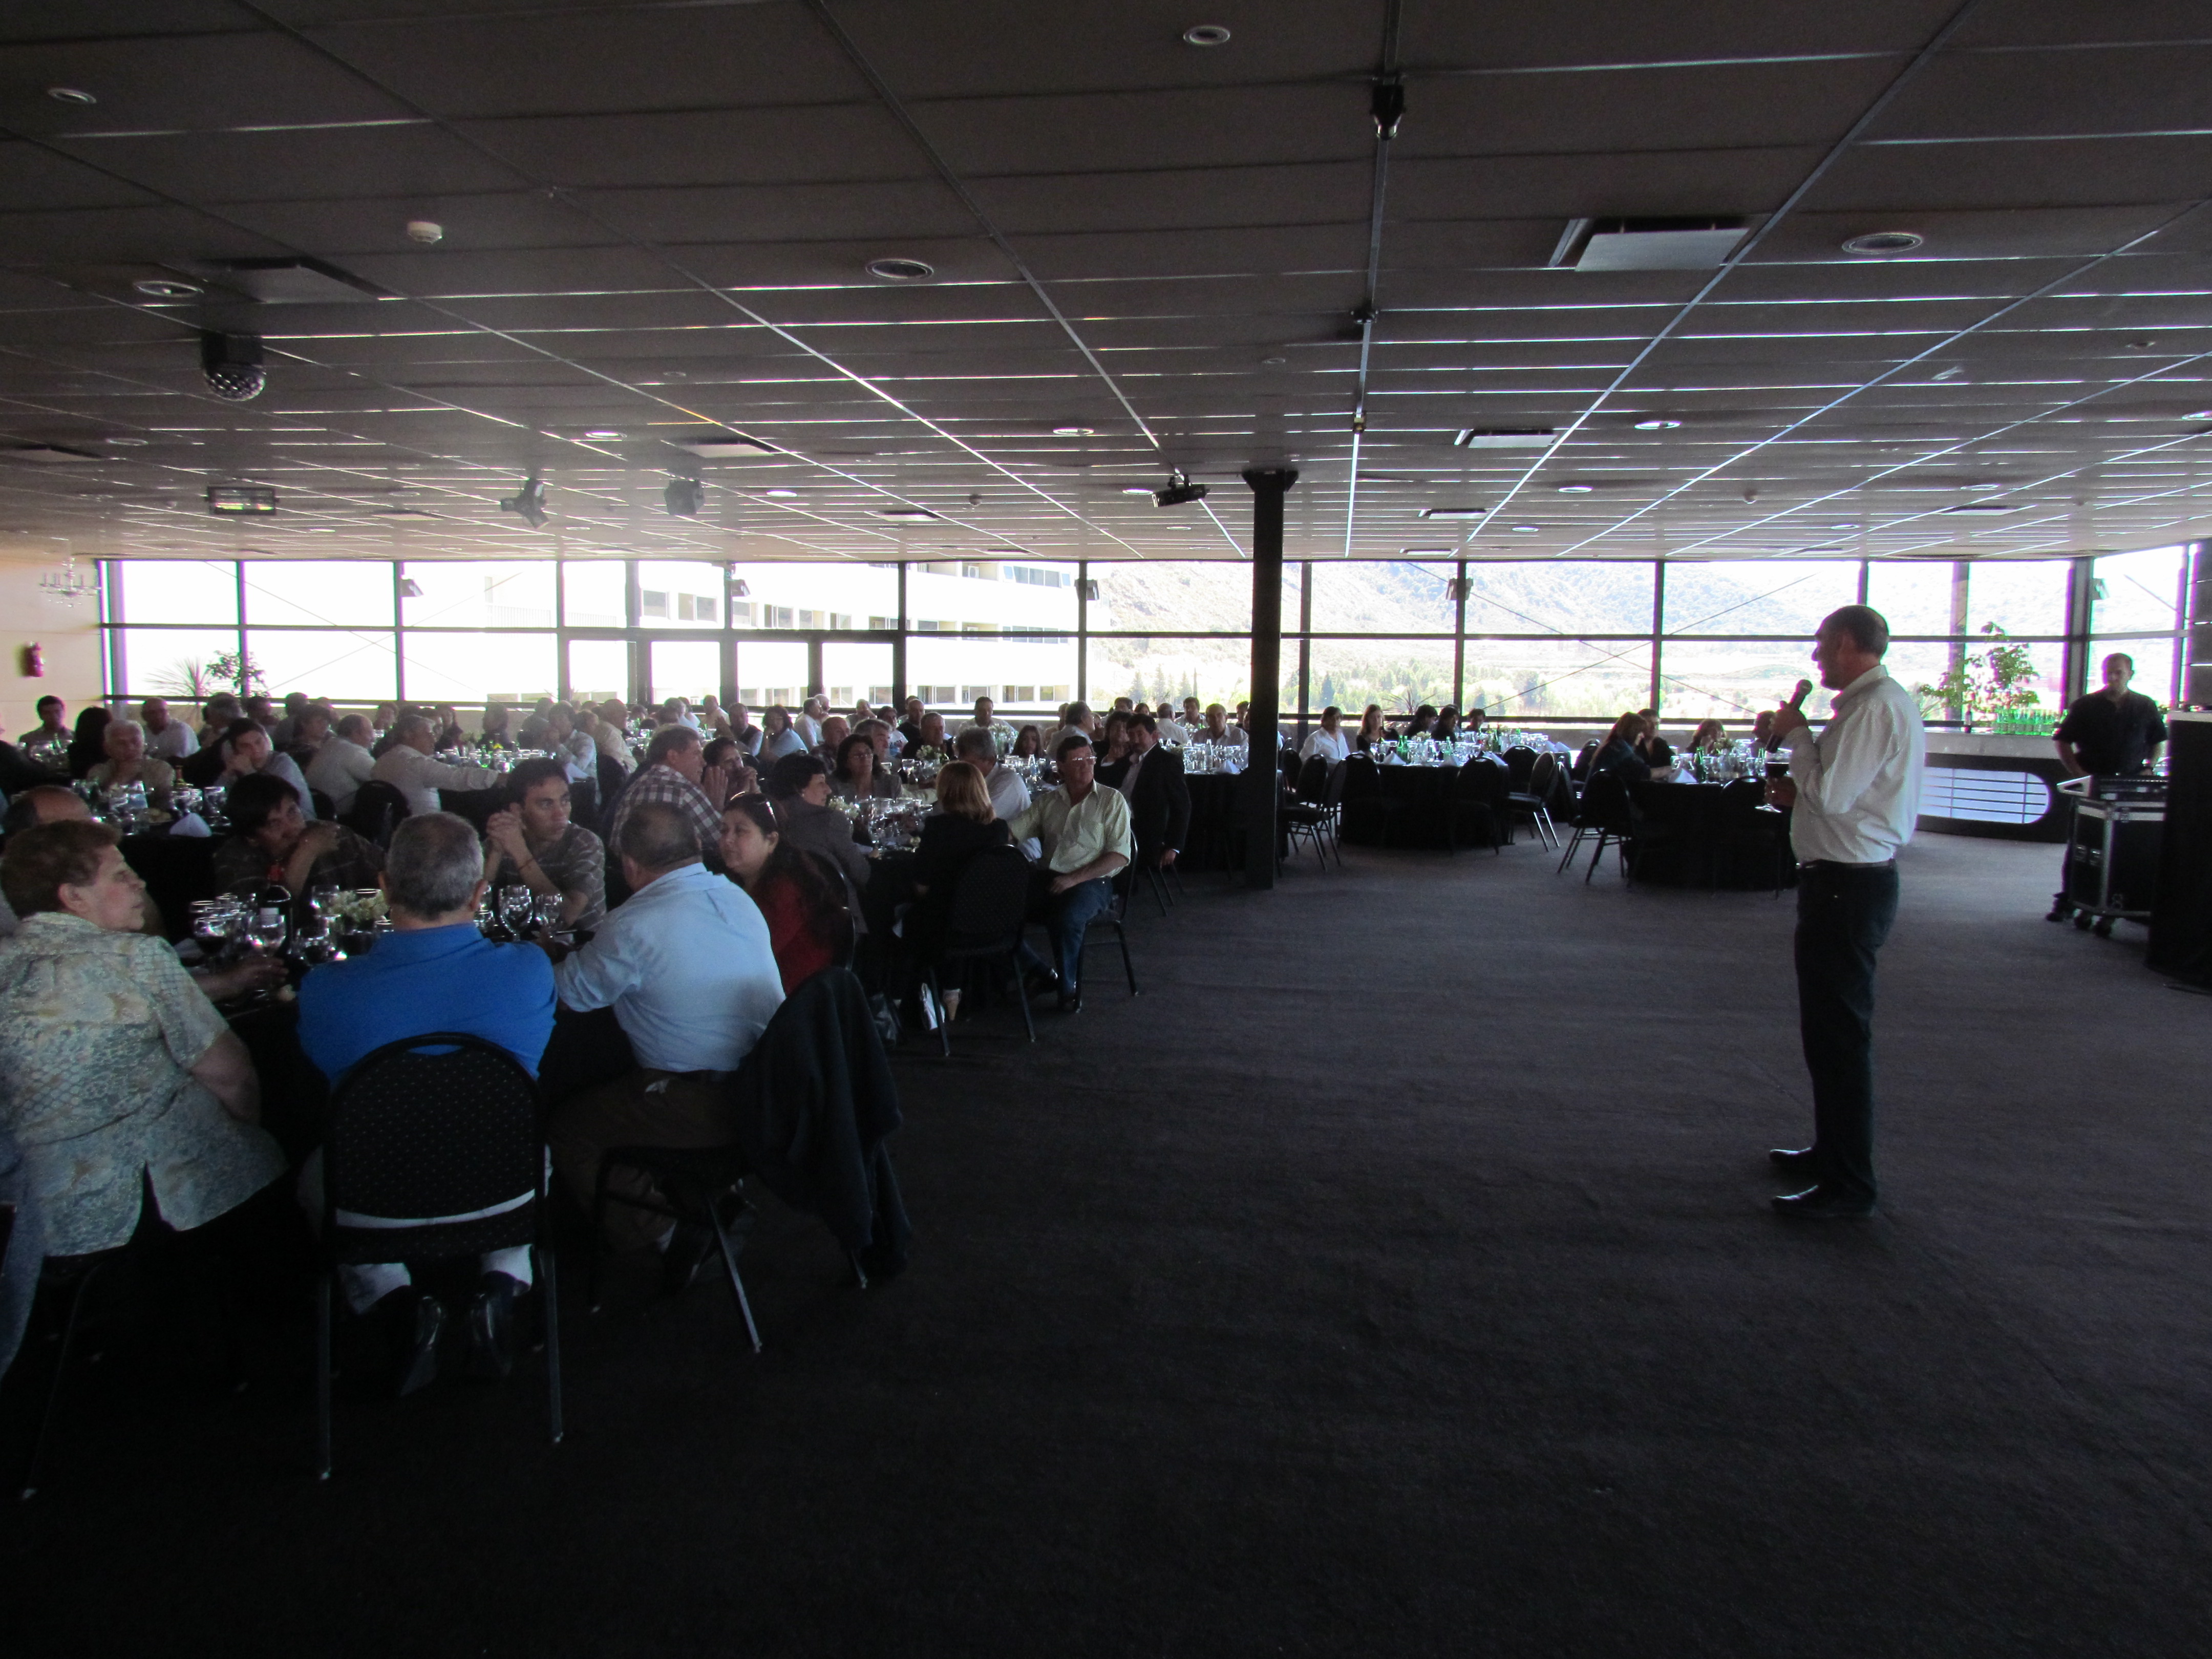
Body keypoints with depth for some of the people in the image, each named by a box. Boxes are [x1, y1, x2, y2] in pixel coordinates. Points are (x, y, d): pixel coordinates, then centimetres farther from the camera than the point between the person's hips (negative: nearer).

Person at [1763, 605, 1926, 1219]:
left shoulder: (1876, 708, -18)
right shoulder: (1880, 701, 16)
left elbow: (1830, 794, -22)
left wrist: (1796, 733, -10)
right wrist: (1800, 791, 9)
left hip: (1846, 885, -11)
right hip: (1851, 879, 11)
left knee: (1838, 1033, -5)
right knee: (1831, 1027, 21)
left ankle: (1848, 1185, 3)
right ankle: (1833, 1153, 35)